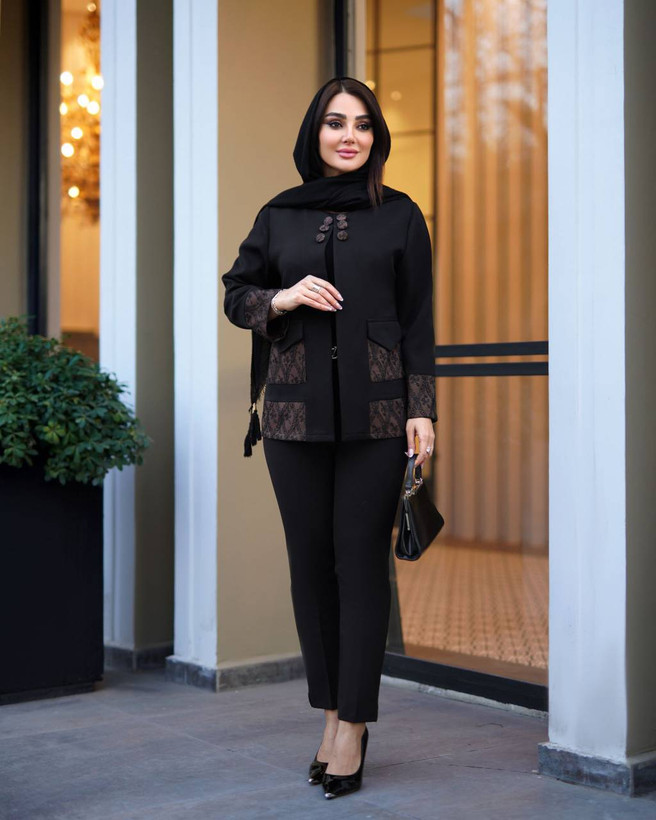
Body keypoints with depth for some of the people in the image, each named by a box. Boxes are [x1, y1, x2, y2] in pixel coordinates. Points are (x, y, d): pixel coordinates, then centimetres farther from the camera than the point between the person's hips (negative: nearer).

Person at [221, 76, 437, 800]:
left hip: (375, 414, -2)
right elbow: (235, 293, 15)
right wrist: (283, 297, -6)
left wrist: (421, 409, -3)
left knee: (361, 558, -3)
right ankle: (333, 711, 16)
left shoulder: (400, 216, 7)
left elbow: (419, 321, 5)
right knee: (310, 558, 4)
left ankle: (353, 724, 5)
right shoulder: (279, 216, 11)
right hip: (295, 413, 2)